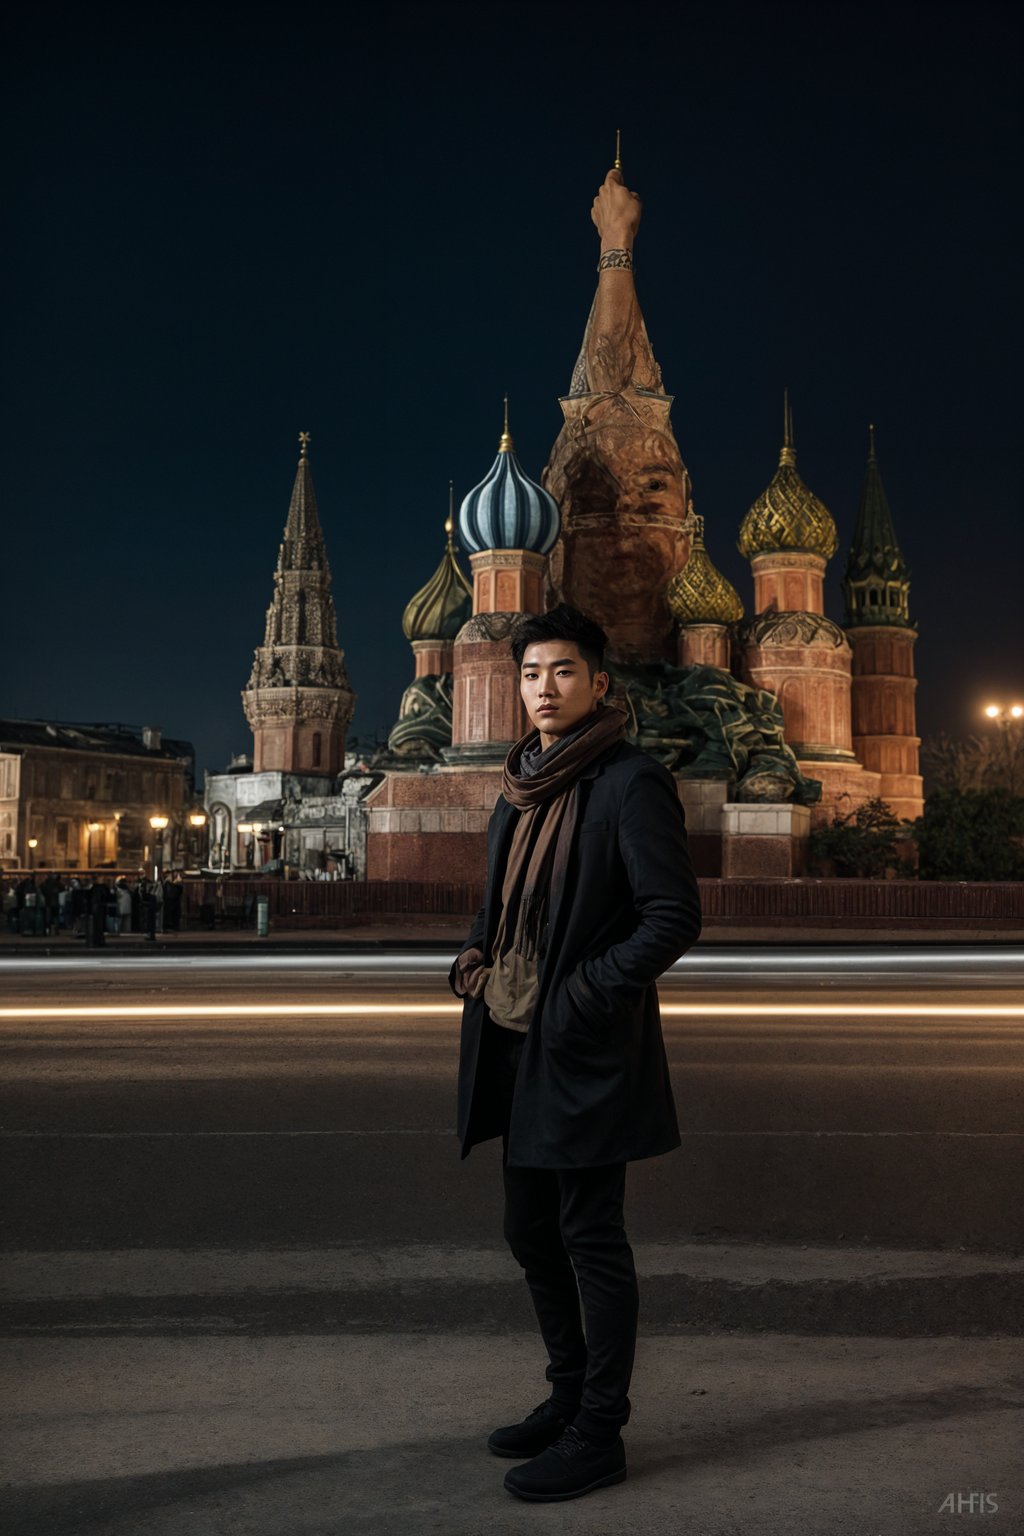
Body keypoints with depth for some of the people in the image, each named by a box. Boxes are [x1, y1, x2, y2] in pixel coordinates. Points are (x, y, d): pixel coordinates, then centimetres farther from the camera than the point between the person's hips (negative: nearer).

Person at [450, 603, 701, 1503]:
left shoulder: (631, 783, -12)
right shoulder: (521, 788, 12)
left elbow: (674, 917, -15)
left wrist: (583, 995, -19)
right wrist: (476, 957, 4)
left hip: (584, 1053, -8)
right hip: (515, 1043, 8)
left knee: (591, 1241, 3)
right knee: (531, 1233, 17)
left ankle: (599, 1436, 20)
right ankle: (570, 1398, 36)